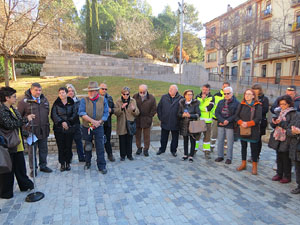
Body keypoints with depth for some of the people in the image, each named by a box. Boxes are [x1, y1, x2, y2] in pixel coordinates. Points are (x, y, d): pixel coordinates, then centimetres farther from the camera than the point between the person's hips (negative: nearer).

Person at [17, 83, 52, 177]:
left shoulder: (44, 100, 8)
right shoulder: (24, 101, -9)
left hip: (43, 130, 5)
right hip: (31, 131, -4)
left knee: (44, 149, 14)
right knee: (32, 150, 6)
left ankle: (43, 166, 29)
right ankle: (33, 168, 21)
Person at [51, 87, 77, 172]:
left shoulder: (71, 103, 5)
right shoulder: (56, 104, 5)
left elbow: (75, 114, -2)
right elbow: (54, 115, -6)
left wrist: (68, 122, -14)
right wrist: (62, 122, -18)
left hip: (70, 128, 0)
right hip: (59, 129, 0)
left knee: (68, 146, 5)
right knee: (61, 147, 3)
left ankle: (68, 163, 19)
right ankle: (62, 164, 15)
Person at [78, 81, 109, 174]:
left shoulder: (103, 100, 0)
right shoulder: (84, 100, -3)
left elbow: (106, 113, -2)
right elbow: (81, 113, -15)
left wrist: (99, 122, -16)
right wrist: (92, 121, -23)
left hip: (99, 128, -1)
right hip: (86, 128, 1)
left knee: (100, 148, -2)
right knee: (87, 147, 15)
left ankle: (102, 166, 8)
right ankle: (87, 163, 36)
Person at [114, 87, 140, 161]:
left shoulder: (133, 101, 3)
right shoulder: (118, 101, -1)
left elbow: (137, 113, 1)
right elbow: (115, 112, -10)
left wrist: (134, 109, -21)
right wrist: (121, 108, -26)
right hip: (121, 125, -1)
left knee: (129, 141, 9)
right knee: (122, 141, 7)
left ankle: (129, 154, 24)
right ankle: (122, 155, 22)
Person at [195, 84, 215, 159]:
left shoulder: (211, 98, 2)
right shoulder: (198, 96, 8)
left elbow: (209, 108, -12)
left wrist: (199, 108, -9)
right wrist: (202, 99, -12)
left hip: (207, 120, -1)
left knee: (207, 136, 3)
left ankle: (207, 151, 14)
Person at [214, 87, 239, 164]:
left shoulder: (236, 103, -2)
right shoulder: (221, 102, 13)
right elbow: (217, 112, 5)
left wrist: (228, 120, -17)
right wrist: (222, 121, -10)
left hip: (230, 125, -5)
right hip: (221, 124, 5)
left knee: (229, 142, 0)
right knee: (220, 140, 9)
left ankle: (229, 158, 11)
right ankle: (220, 156, 20)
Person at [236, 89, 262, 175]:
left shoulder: (258, 106, -5)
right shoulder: (241, 105, 6)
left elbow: (258, 118, -13)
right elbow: (237, 116, 2)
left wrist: (248, 124, -22)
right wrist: (241, 123, -16)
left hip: (253, 130, -4)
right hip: (242, 129, 4)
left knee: (254, 148, 3)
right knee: (243, 146, 14)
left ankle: (254, 166, 16)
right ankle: (243, 164, 27)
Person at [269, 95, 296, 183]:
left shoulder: (293, 113, -9)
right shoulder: (279, 112, 10)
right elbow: (273, 125, 10)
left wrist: (281, 123, -23)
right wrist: (274, 122, -11)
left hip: (286, 139, -6)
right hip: (278, 138, 6)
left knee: (286, 158, 4)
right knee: (279, 157, 15)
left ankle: (287, 176, 18)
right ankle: (279, 174, 27)